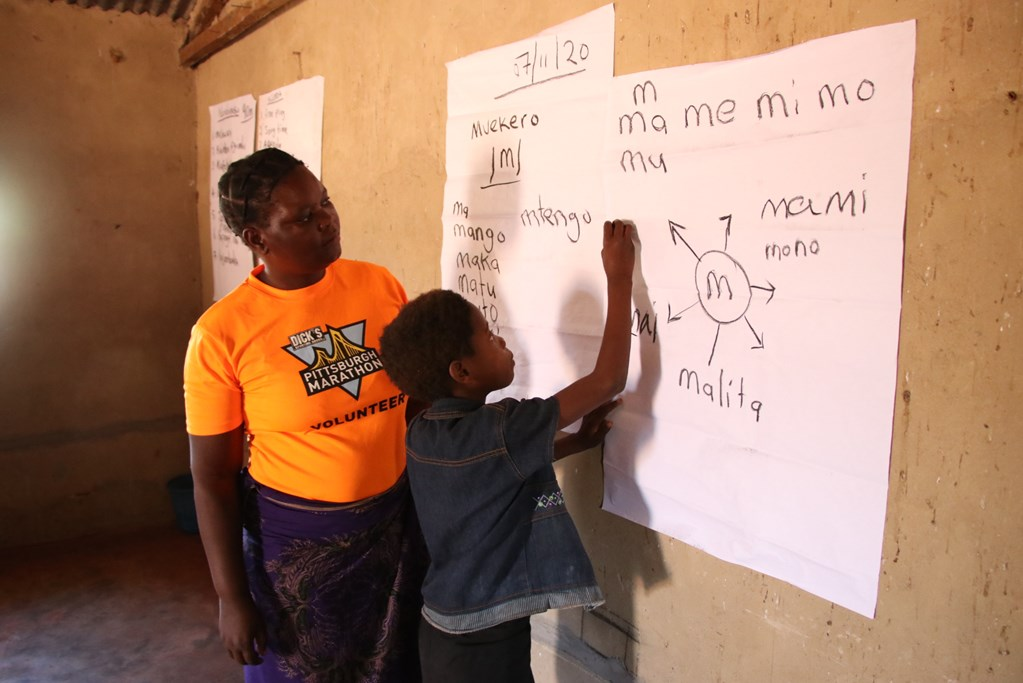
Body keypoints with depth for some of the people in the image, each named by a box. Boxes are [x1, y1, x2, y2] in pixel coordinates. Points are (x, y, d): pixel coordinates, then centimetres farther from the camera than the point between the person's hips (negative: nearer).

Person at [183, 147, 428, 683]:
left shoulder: (379, 284, -6)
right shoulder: (221, 333, -15)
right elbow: (211, 478, -9)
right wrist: (231, 598, -7)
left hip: (395, 526, 3)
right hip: (293, 541, -3)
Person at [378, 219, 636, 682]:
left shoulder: (422, 432, -3)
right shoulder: (500, 430, -27)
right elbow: (609, 381, -23)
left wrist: (576, 441, 6)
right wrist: (619, 279, -16)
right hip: (485, 644, -7)